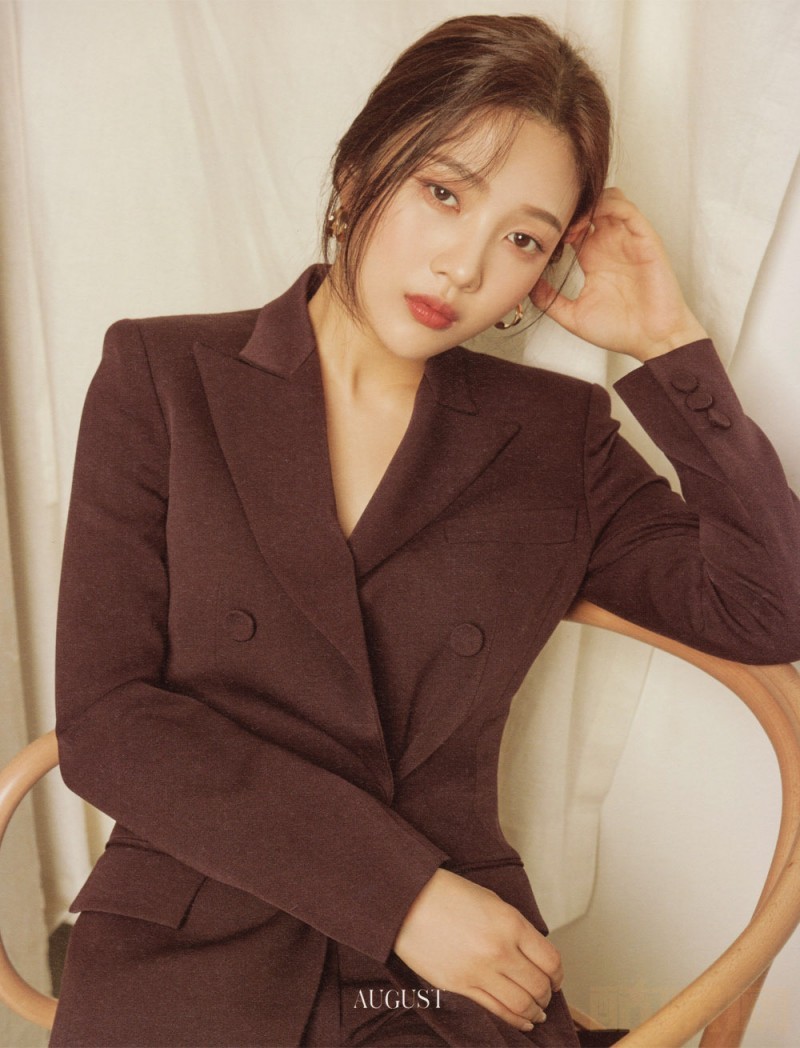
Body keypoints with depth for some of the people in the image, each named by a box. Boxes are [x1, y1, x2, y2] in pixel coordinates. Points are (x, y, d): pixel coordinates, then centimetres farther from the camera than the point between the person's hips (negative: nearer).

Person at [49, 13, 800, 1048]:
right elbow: (105, 720, -4)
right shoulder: (161, 378, 2)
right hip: (188, 958, -1)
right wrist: (398, 888, -10)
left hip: (458, 964, 2)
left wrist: (671, 346, 0)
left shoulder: (556, 438, 8)